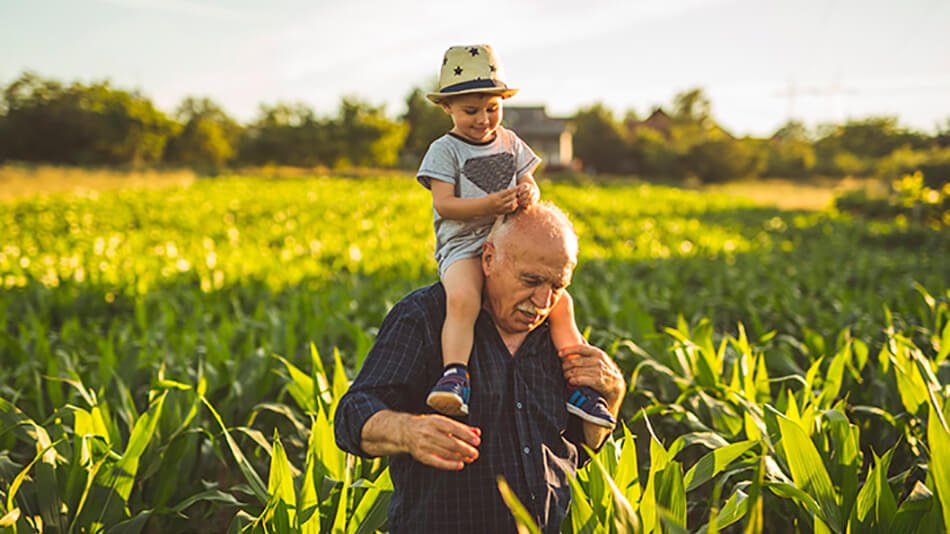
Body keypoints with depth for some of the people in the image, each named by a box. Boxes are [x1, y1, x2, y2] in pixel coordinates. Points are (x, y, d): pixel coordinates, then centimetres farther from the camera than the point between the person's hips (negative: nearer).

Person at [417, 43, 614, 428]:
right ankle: (455, 376, -40)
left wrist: (528, 194, -13)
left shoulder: (510, 143, 13)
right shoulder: (445, 150, -3)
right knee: (462, 300, -36)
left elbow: (530, 186, 13)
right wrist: (490, 203, -25)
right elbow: (444, 205, -11)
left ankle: (580, 385, 1)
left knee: (560, 302, -6)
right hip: (463, 246, -5)